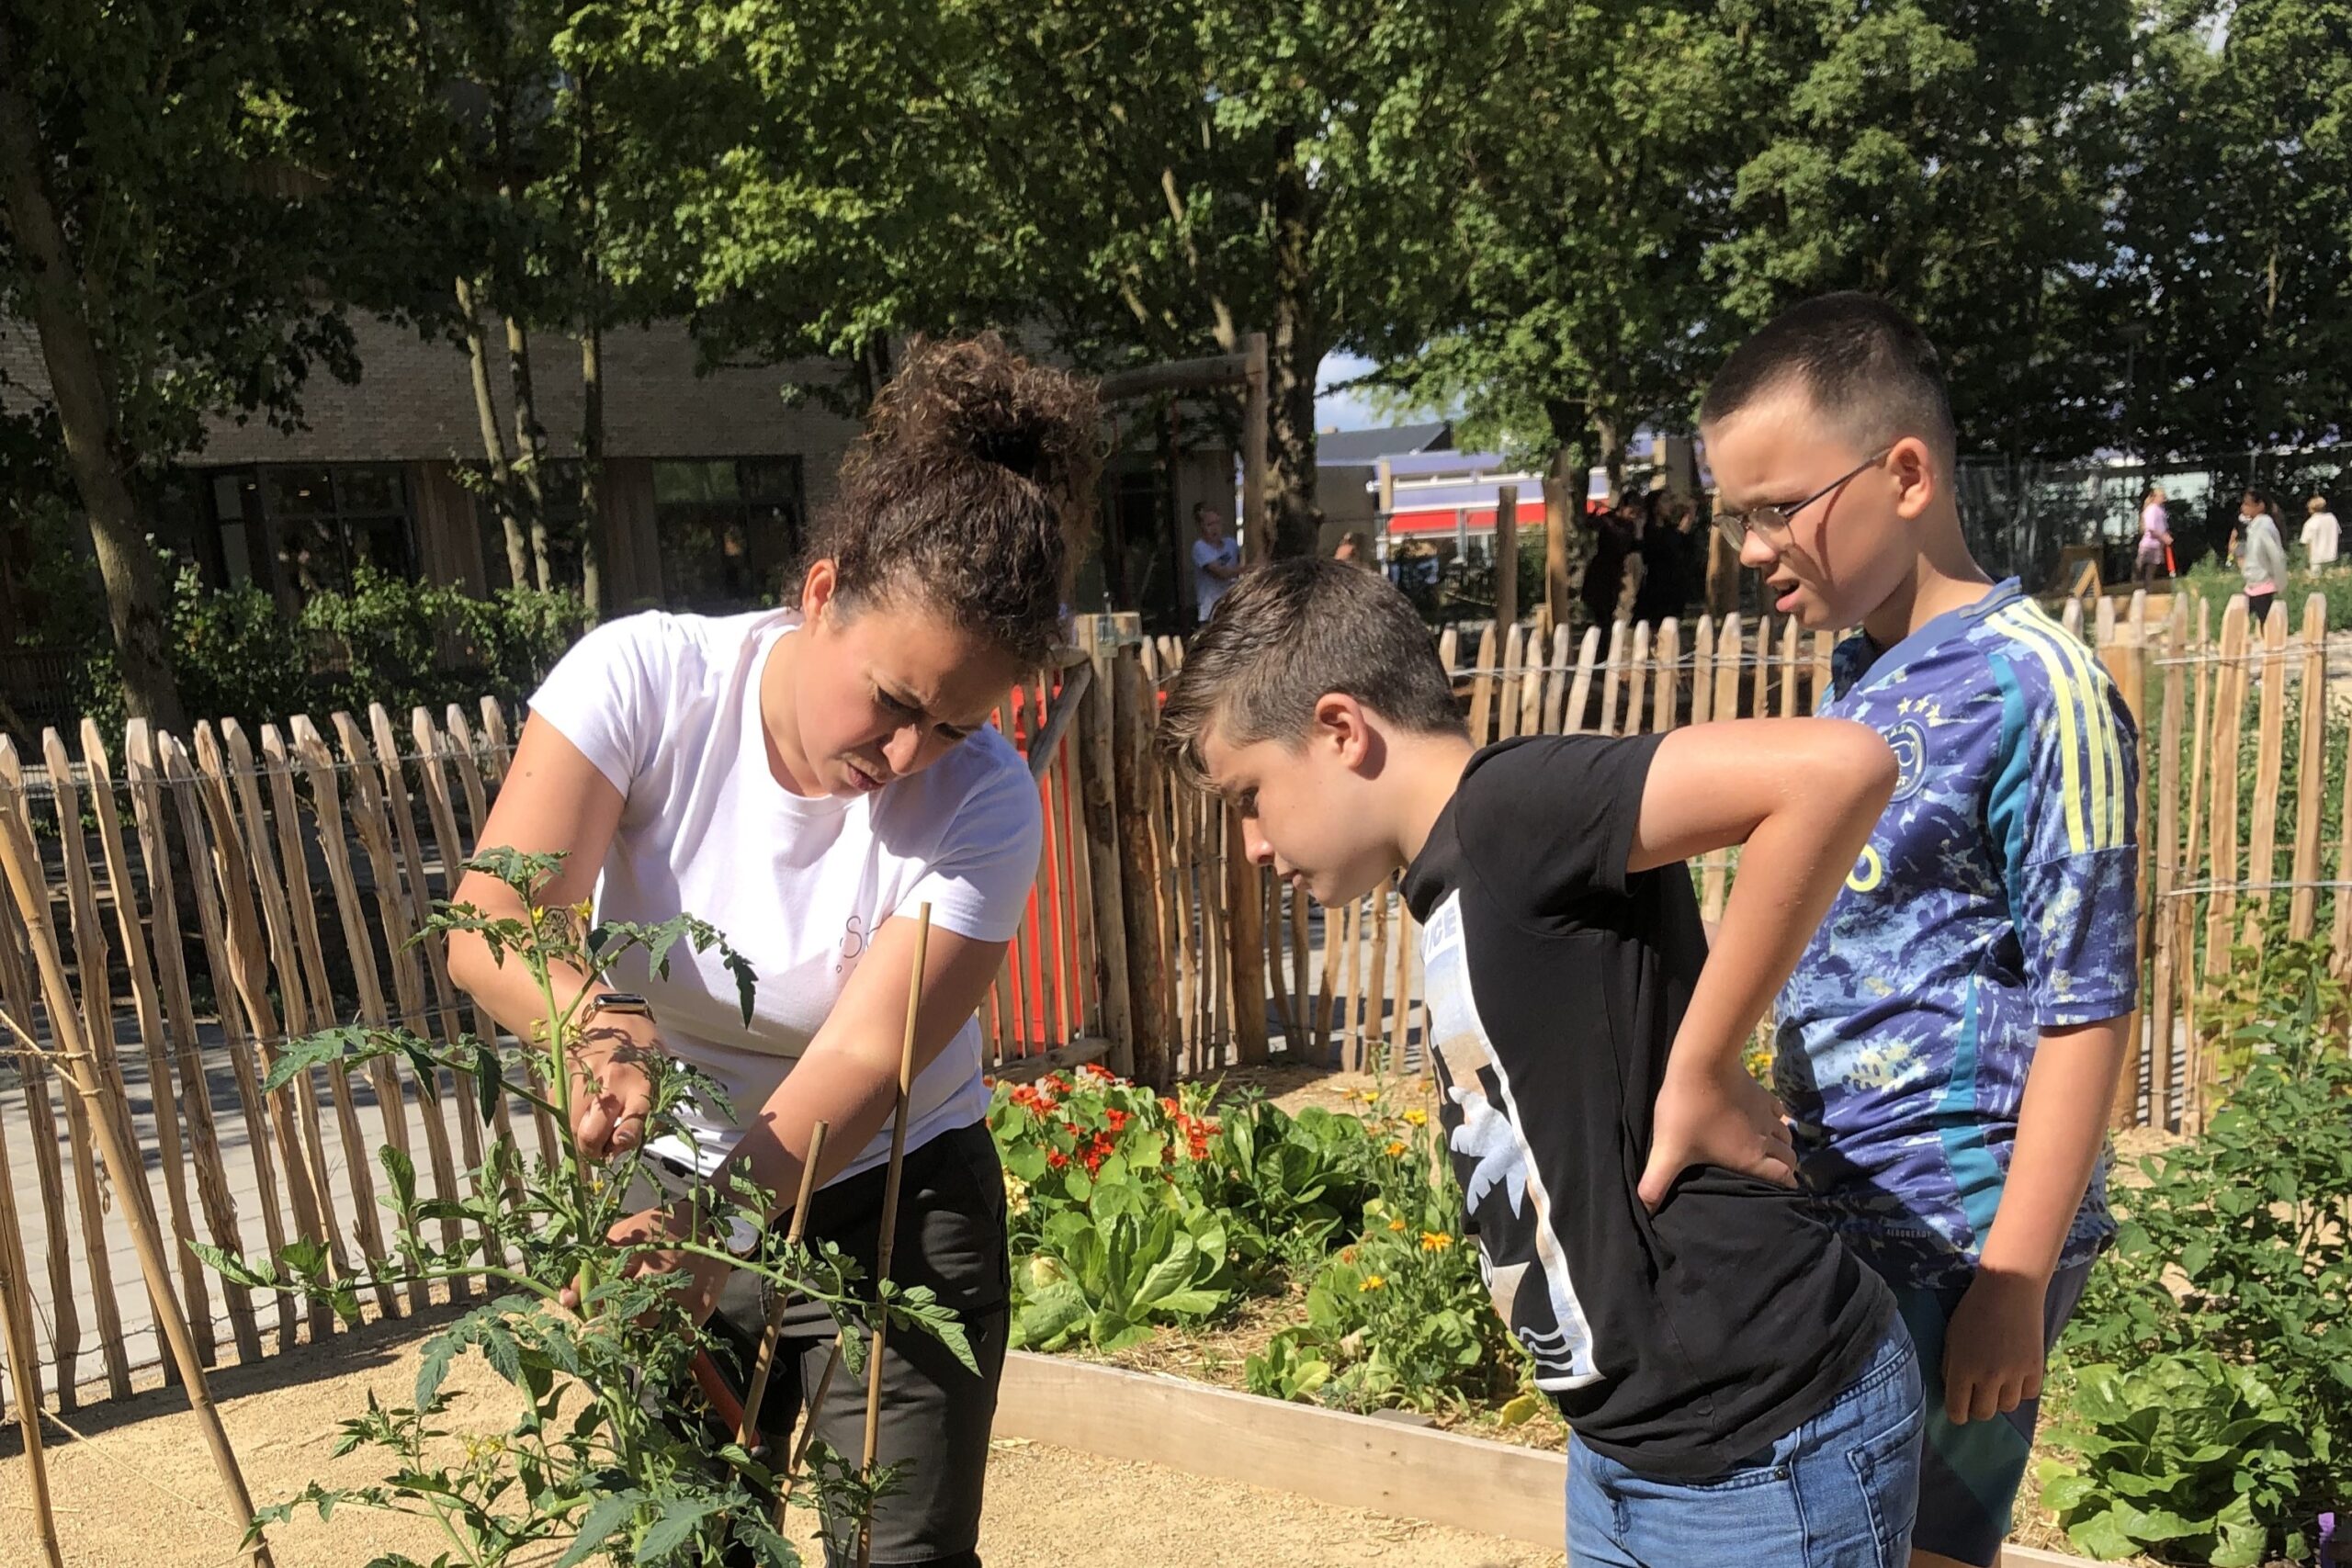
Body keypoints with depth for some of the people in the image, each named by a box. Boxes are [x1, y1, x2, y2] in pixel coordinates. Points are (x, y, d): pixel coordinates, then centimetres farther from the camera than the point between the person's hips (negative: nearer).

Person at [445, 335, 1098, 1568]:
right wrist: (601, 1028, -46)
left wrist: (713, 1230, -41)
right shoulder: (644, 677, -19)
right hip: (670, 1191, 2)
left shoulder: (984, 805, -21)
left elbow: (860, 1061, -26)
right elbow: (492, 926, -24)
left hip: (889, 1210, -1)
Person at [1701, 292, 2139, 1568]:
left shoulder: (2036, 688, -15)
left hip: (1958, 1238, -7)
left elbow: (2084, 1009, -15)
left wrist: (2014, 1283, -16)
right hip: (1840, 1220, 7)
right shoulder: (1855, 682, 7)